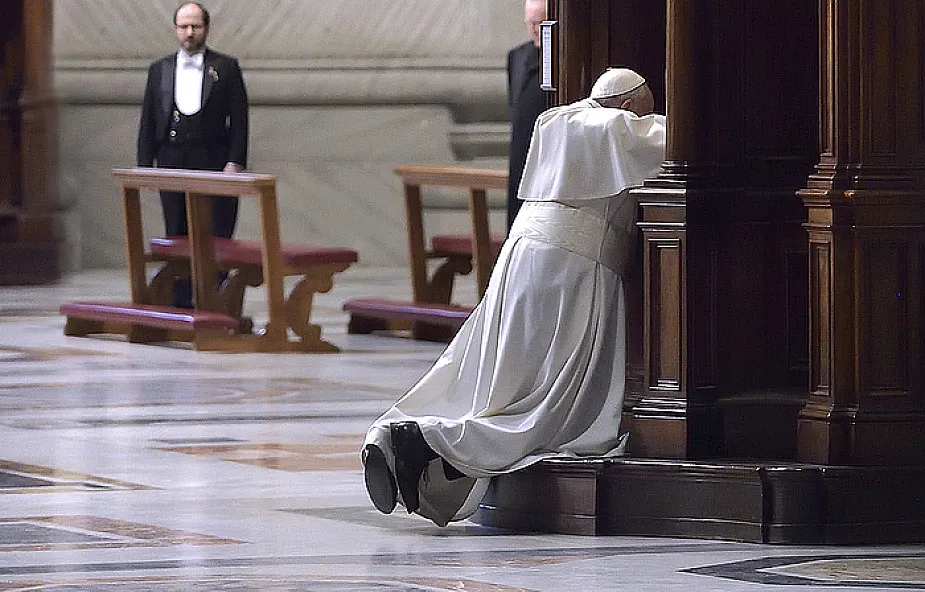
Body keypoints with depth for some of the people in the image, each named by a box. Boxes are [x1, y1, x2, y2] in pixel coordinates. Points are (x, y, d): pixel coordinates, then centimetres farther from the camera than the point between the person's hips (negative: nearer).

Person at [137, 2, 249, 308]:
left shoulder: (226, 67, 5)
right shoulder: (159, 70, 13)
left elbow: (239, 119, 1)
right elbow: (148, 121, 12)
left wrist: (235, 162, -9)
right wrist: (144, 165, 3)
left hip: (212, 163, -3)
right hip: (172, 162, 3)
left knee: (215, 236, -6)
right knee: (177, 237, 3)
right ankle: (180, 304, 6)